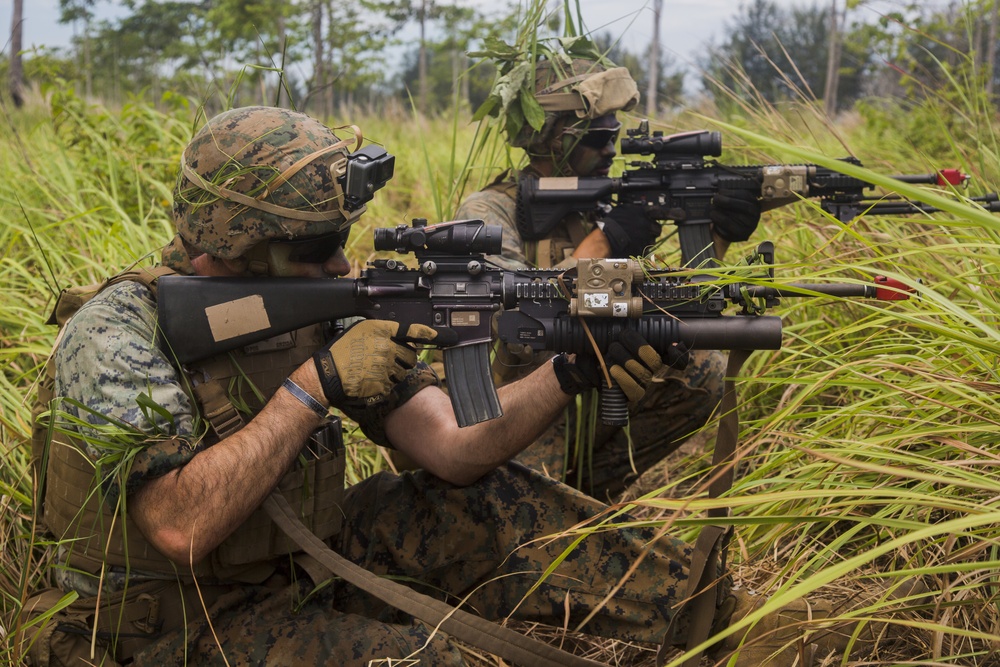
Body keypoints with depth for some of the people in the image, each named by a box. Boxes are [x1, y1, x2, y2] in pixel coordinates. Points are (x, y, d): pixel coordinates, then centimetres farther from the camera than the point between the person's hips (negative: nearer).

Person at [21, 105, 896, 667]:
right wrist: (315, 383, -30)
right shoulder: (116, 334, -21)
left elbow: (452, 449, -9)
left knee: (483, 507, -11)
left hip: (295, 575, 6)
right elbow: (182, 528, -31)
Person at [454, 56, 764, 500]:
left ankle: (586, 485, 1)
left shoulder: (601, 205, 6)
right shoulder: (487, 213, -12)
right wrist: (601, 243, -26)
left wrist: (717, 238, -12)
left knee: (703, 372, -11)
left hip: (591, 404, 7)